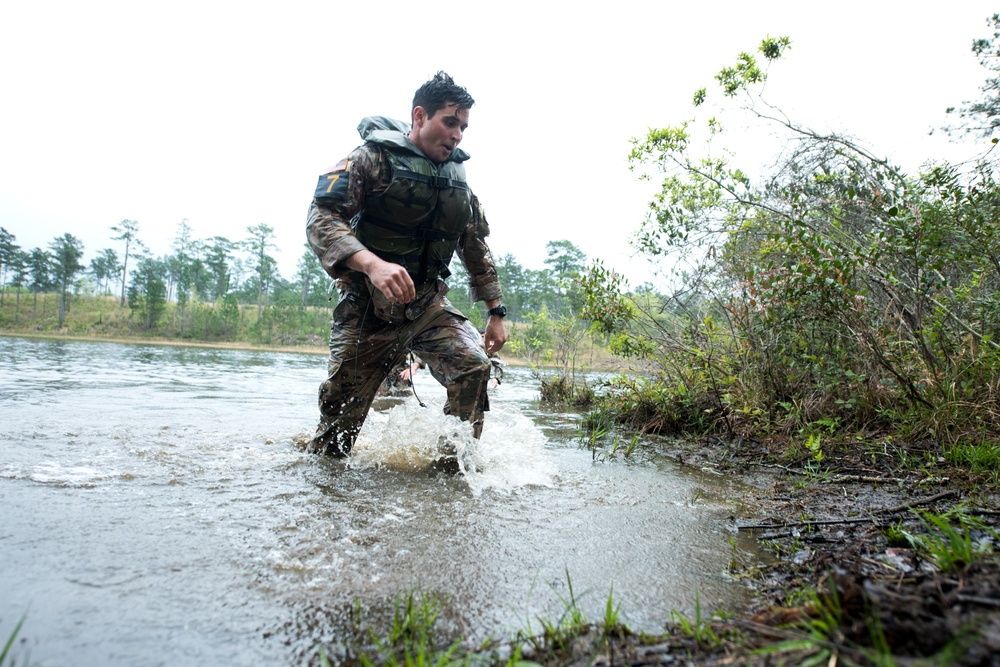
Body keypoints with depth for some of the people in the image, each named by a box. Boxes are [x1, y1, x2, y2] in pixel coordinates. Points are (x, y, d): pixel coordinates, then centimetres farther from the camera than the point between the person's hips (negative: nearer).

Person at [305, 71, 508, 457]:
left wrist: (496, 311, 13)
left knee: (474, 365, -21)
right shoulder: (373, 158, -9)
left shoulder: (458, 181, 9)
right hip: (367, 309, -4)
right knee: (340, 417, 3)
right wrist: (372, 263, -38)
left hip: (428, 306, 4)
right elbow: (321, 218, -21)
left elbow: (476, 251, 18)